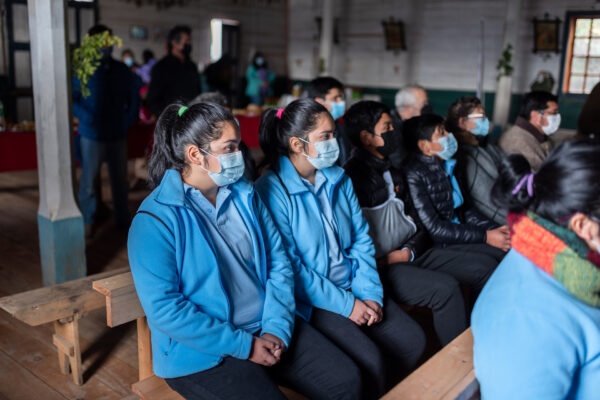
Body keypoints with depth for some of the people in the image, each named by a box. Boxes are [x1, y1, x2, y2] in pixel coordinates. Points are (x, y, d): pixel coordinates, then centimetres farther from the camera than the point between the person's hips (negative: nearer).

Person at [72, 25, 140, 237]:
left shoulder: (121, 70, 7)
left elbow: (134, 96, 14)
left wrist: (129, 118, 2)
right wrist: (85, 117, -17)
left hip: (117, 134, 4)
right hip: (92, 135, -3)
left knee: (120, 180, 12)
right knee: (89, 180, 3)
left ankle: (123, 220, 25)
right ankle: (88, 221, 18)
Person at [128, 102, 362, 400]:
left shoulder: (245, 195, 5)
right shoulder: (155, 219, -13)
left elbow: (278, 264, 6)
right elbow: (163, 308, -18)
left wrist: (277, 328, -8)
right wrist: (244, 346, -17)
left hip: (269, 330, 5)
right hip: (203, 353, -5)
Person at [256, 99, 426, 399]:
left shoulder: (339, 179, 7)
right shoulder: (272, 190, -15)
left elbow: (361, 238, 8)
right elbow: (289, 265, -17)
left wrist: (371, 295, -4)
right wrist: (346, 305, -15)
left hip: (352, 285, 7)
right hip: (310, 300, -7)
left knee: (413, 340, -3)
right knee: (370, 360, -22)